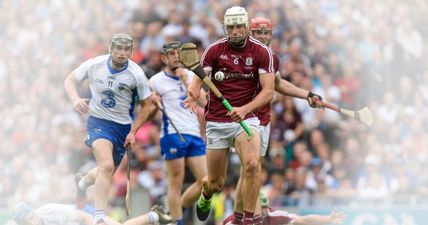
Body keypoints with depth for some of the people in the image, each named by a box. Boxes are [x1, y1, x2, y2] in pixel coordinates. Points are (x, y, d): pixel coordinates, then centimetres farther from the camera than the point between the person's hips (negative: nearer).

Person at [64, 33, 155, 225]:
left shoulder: (136, 74, -12)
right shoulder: (94, 65, -12)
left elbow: (147, 105, 0)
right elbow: (70, 80, 1)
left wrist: (133, 132, -4)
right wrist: (75, 99, -20)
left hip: (123, 126, 3)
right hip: (99, 121, -2)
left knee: (107, 171, 13)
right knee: (107, 166, -25)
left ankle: (84, 180, 50)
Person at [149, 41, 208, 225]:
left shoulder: (191, 76, 14)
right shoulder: (156, 81, 1)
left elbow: (203, 101, 2)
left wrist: (186, 82, -7)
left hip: (194, 134, 5)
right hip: (172, 134, -5)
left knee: (205, 181, 2)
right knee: (176, 182, -6)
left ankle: (178, 209, 18)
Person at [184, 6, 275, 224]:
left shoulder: (262, 52, -4)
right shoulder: (214, 50, -3)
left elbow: (268, 91, -9)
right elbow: (198, 80, -9)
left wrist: (245, 109, -25)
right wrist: (193, 94, -33)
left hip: (246, 119, -1)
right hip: (216, 122, 1)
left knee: (252, 164, -29)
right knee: (215, 183, 7)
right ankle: (205, 196, 45)